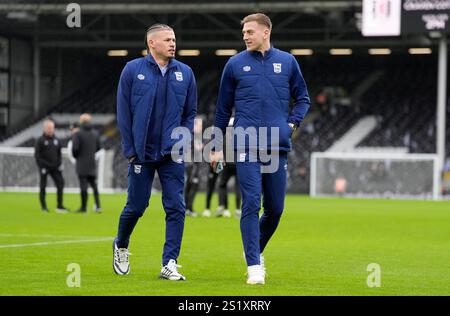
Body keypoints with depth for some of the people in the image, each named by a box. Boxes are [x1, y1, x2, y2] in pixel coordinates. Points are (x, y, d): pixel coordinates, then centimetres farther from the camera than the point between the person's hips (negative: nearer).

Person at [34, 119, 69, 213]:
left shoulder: (56, 140, 11)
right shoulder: (40, 140, -4)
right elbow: (37, 155, -7)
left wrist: (59, 164, 4)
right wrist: (46, 164, -15)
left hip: (55, 167, 4)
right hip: (44, 167, -4)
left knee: (60, 184, -5)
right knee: (43, 187, 0)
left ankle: (59, 206, 0)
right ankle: (43, 206, 10)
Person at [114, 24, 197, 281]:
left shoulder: (185, 73, 6)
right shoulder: (133, 70, -1)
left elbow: (190, 112, 11)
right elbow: (123, 113, -1)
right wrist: (130, 150, -4)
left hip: (173, 154, 2)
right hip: (142, 153, -2)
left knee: (176, 208, -6)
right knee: (136, 206, 7)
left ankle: (170, 264, -3)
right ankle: (121, 246, 34)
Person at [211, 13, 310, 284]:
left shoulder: (287, 62, 9)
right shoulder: (235, 64, 6)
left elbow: (303, 98, 19)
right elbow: (223, 109, 12)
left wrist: (293, 122, 1)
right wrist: (218, 147, 10)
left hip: (278, 147, 2)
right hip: (247, 146, -2)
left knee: (275, 209, 6)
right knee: (251, 205, -10)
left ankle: (255, 250, 30)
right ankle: (254, 266, -9)